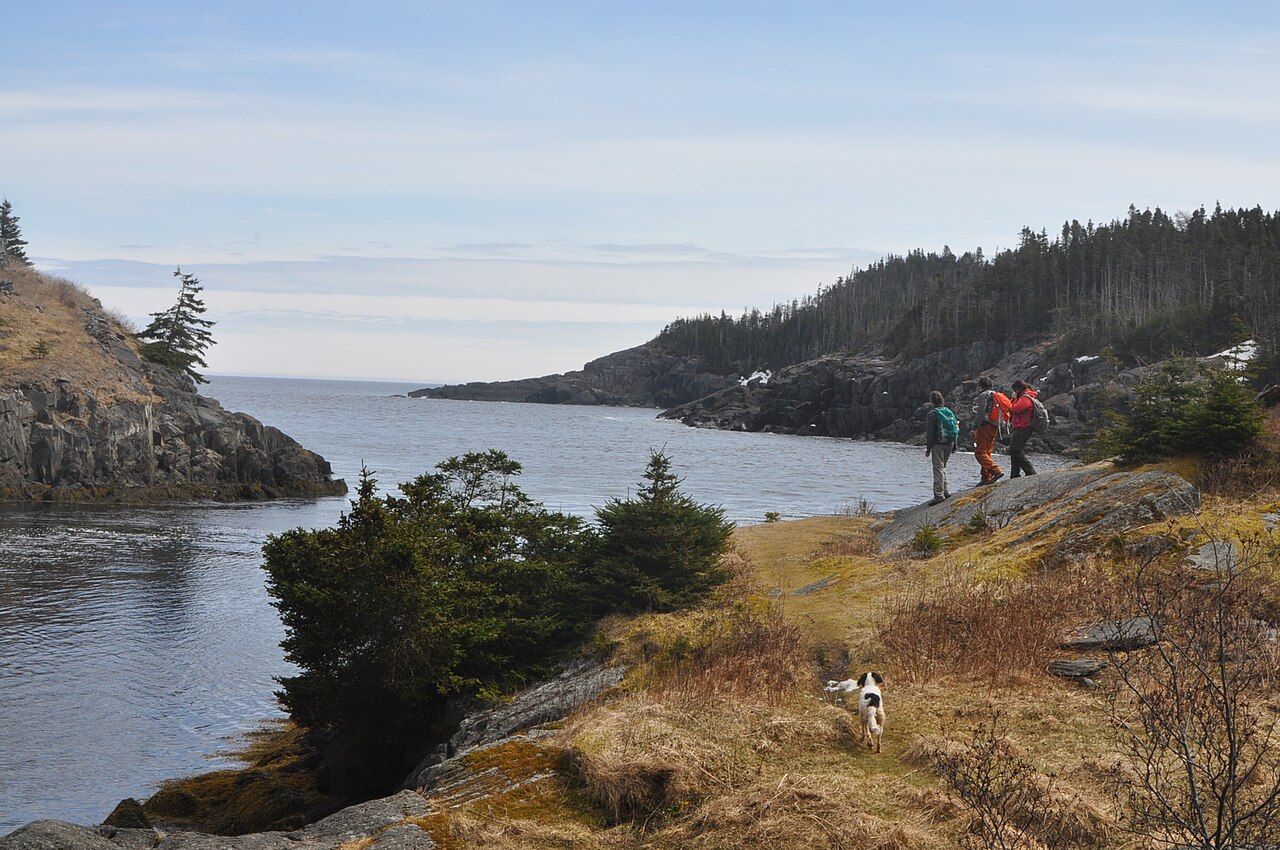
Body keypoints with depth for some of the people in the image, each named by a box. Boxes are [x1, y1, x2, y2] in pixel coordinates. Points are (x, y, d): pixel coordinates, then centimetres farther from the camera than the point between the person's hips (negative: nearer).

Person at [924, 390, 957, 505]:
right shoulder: (949, 412, 11)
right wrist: (954, 445, 19)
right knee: (942, 467, 20)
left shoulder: (932, 414, -8)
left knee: (938, 468, -5)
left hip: (938, 444, -7)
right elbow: (956, 428, 13)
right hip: (949, 443, 7)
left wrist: (928, 448, -6)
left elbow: (929, 432, -10)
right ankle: (945, 490, 18)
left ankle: (939, 495, -8)